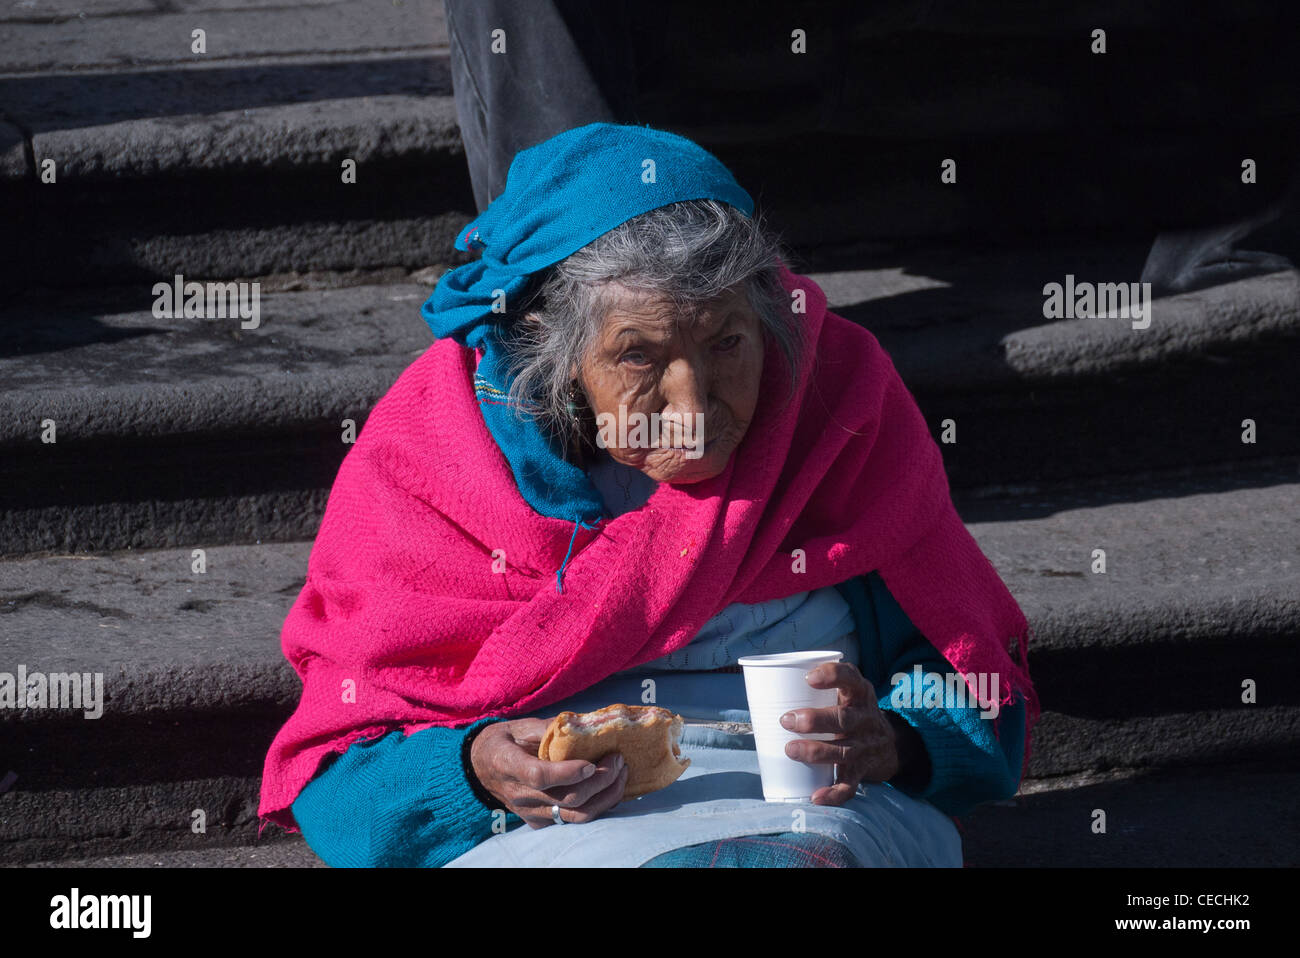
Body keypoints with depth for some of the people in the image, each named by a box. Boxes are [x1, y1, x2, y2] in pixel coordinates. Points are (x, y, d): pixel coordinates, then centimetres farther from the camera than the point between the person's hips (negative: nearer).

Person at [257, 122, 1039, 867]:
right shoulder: (417, 467, 1)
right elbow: (333, 780, 1)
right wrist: (480, 771, -21)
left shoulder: (842, 404, 4)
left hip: (805, 818, 2)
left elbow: (983, 700, 8)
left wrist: (891, 743, -16)